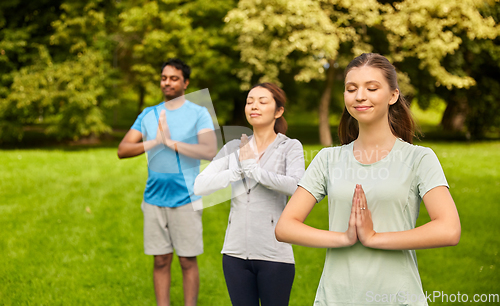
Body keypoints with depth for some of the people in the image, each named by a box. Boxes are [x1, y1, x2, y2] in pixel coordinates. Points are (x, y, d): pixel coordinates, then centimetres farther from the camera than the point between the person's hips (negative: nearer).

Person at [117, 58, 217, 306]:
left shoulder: (199, 114, -3)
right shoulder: (148, 115, 9)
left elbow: (210, 152, -17)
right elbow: (122, 150, 1)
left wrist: (172, 142, -20)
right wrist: (156, 142, -14)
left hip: (186, 199, -3)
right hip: (155, 199, 3)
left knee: (187, 261, 3)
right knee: (161, 261, 8)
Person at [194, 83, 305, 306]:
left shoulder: (290, 147, -2)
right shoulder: (233, 148, 8)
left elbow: (298, 187, -22)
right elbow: (200, 186, -4)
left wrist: (252, 166, -15)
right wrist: (239, 170, -15)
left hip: (274, 254, -3)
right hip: (236, 253, 3)